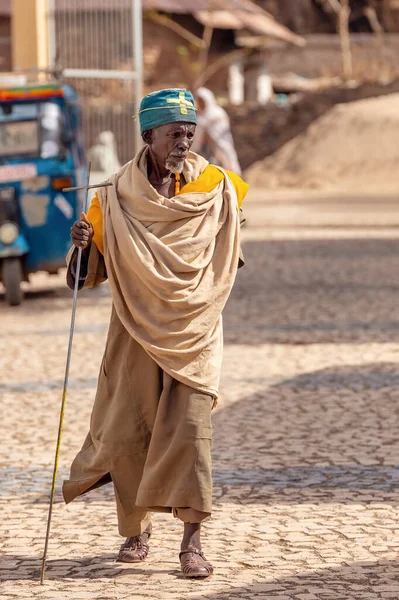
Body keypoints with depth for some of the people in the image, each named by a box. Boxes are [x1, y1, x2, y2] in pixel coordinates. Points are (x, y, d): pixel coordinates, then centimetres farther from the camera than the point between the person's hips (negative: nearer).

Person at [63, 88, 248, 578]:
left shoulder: (216, 187, -1)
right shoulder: (117, 195, -4)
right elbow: (92, 271, 0)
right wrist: (83, 243, -20)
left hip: (194, 330, 0)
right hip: (138, 328, 0)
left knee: (190, 425, -11)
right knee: (129, 429, 1)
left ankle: (192, 540, -9)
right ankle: (136, 529, 22)